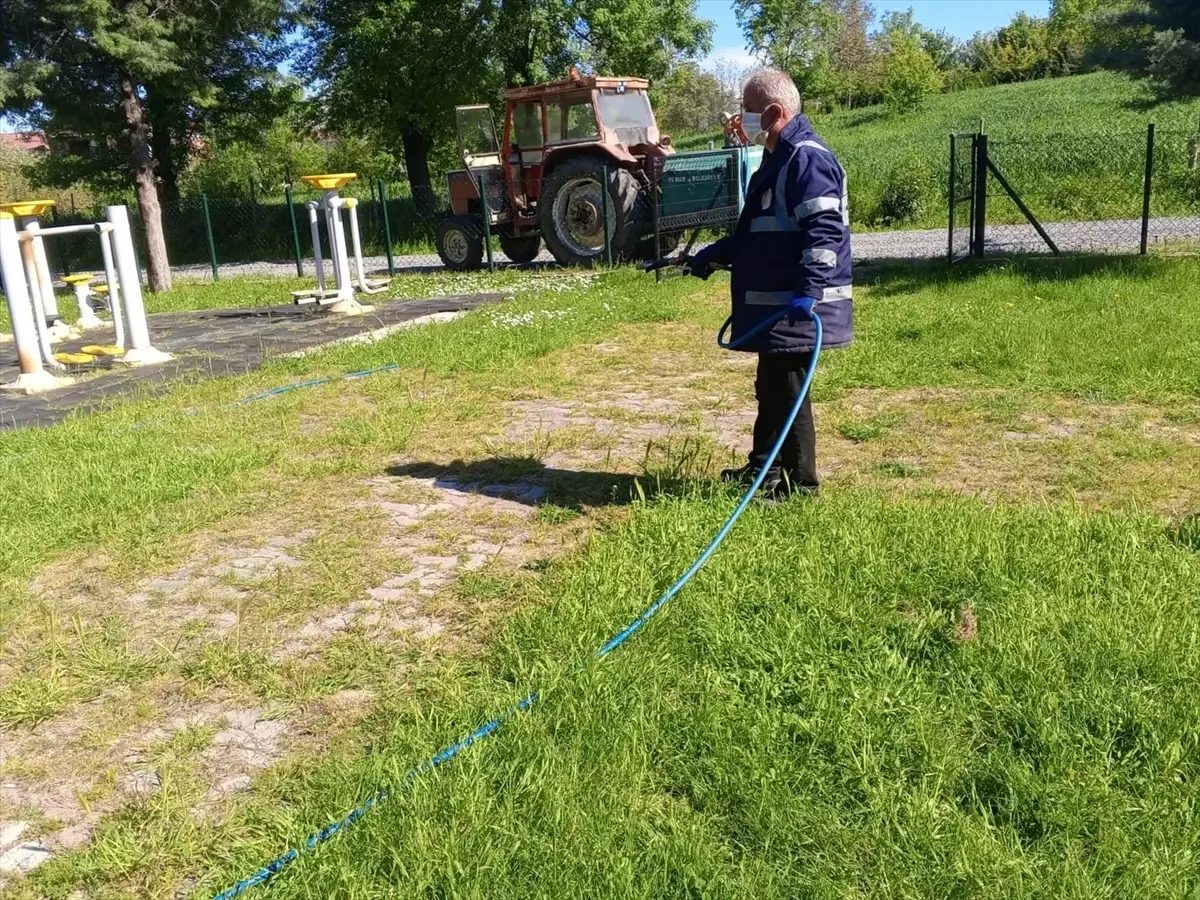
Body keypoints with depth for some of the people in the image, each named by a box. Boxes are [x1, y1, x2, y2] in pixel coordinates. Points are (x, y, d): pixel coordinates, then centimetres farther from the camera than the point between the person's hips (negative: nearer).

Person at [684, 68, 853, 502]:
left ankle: (800, 480, 9)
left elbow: (825, 231, -26)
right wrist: (712, 256, 26)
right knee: (770, 386, 18)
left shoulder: (808, 159, -16)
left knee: (787, 389, -3)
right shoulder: (776, 159, 18)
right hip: (772, 304, 10)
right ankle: (763, 467, 32)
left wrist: (808, 291, -34)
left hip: (797, 307, -10)